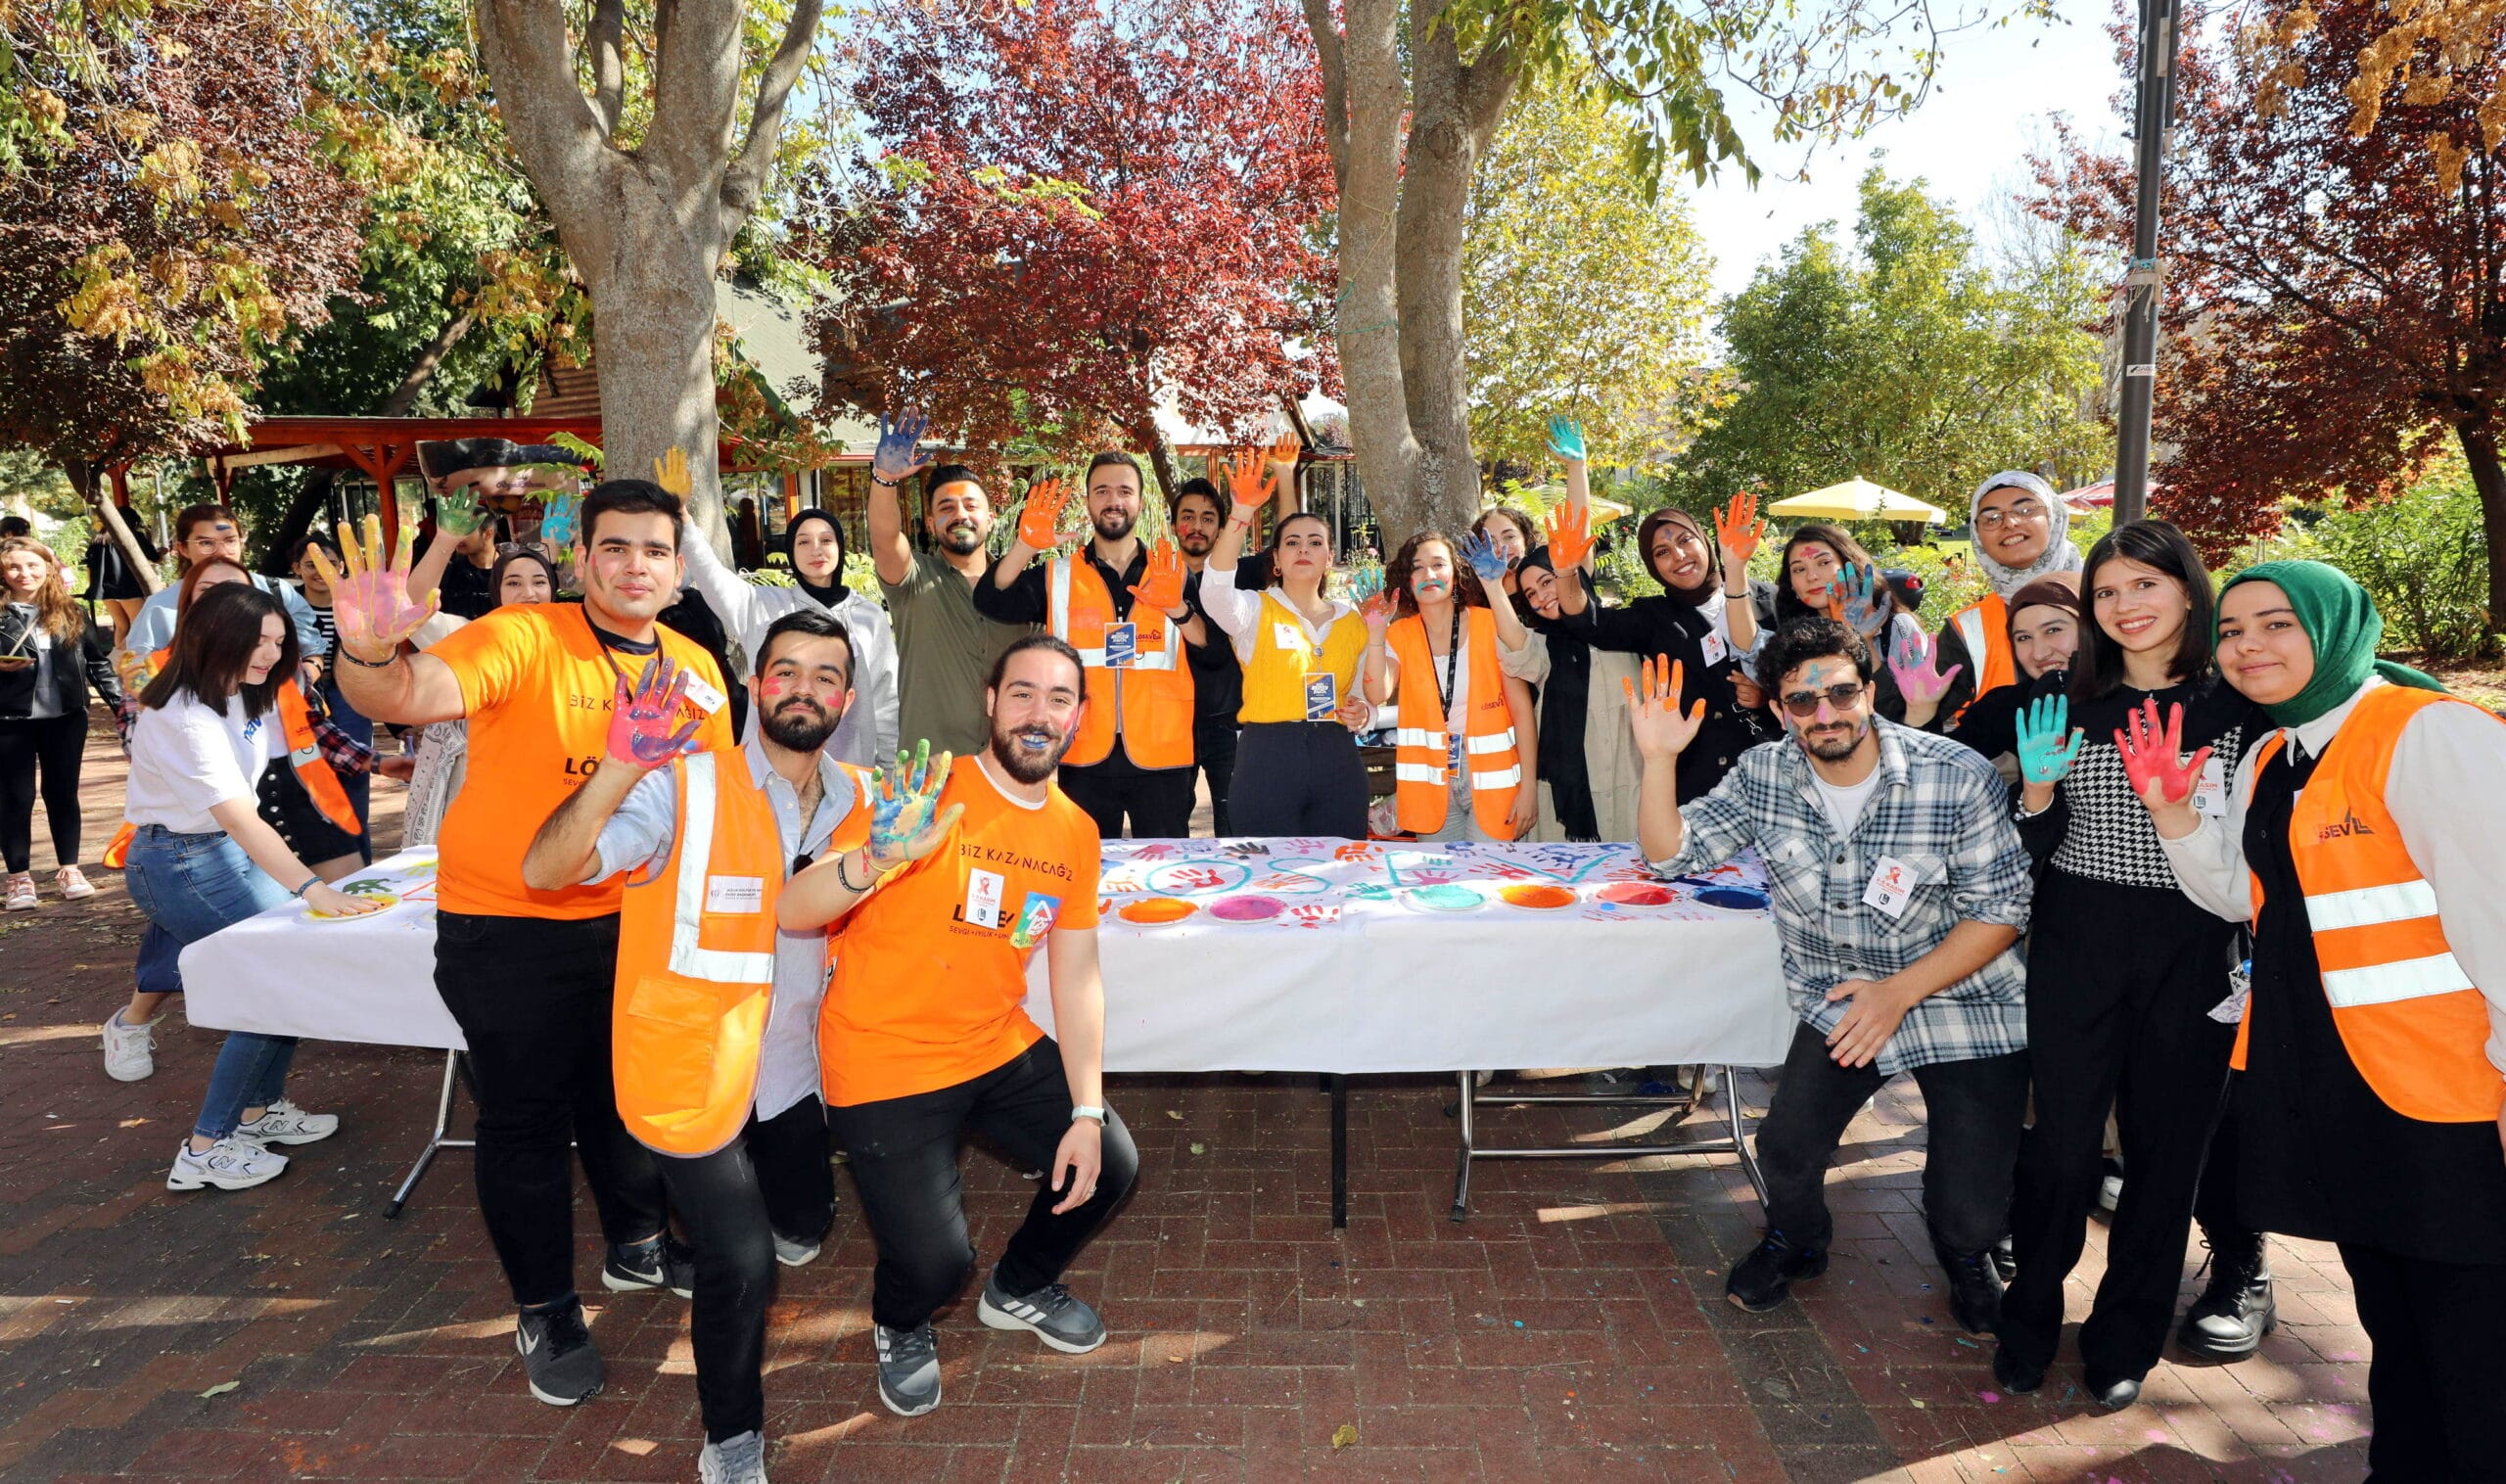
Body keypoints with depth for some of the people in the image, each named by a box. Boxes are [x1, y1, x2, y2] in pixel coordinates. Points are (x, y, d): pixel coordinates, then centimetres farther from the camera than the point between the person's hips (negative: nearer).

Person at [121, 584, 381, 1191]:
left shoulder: (240, 693, 4)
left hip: (226, 849, 9)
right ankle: (207, 1148, -4)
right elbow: (240, 819, -36)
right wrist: (314, 889, -43)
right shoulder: (185, 718, -26)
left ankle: (260, 1111, 17)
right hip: (181, 864, -9)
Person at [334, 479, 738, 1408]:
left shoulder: (694, 667, 0)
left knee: (626, 1091, 21)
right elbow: (414, 695, -36)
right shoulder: (523, 640, -17)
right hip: (506, 929, -5)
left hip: (627, 920, 5)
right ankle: (544, 1310, 27)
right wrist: (369, 656, -55)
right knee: (525, 1117, 8)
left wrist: (701, 729, -8)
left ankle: (637, 1246, 44)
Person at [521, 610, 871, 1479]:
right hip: (689, 1071, -6)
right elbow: (544, 873, -32)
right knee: (741, 1265, -7)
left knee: (804, 1223, 22)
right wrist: (620, 766, -46)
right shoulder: (683, 790, -21)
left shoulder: (856, 801, -4)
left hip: (788, 1070, 6)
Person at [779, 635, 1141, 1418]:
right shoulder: (926, 793, -19)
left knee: (1107, 1167, 5)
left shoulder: (1076, 833, 0)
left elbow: (1077, 977, 2)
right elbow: (788, 914, -24)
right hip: (886, 1064, -6)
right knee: (935, 1264, -11)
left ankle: (1020, 1288, 36)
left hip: (999, 1049, 6)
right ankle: (900, 1325, 29)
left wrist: (1088, 1112, -6)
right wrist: (878, 859, -44)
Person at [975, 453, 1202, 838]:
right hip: (1086, 760, 0)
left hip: (1161, 757, 0)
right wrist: (1023, 547, -25)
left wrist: (1177, 609, -19)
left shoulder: (1174, 573, 7)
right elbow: (992, 602, -9)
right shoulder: (1057, 576, 7)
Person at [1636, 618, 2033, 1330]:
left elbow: (2000, 910, -13)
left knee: (1973, 1208, -5)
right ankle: (1795, 1242, 24)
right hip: (1839, 1000, 3)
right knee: (1788, 1145, -13)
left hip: (1963, 999, -2)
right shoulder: (1764, 776, -7)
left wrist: (1901, 990, -22)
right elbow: (1671, 853, -5)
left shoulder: (1958, 777, -18)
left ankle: (1967, 1256, 36)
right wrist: (1659, 758, -21)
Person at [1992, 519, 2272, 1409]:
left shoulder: (2239, 709, 0)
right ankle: (2029, 1322, 21)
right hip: (2076, 945, 1)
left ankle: (2124, 1338, 26)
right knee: (2063, 1142, 1)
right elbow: (2036, 850, 4)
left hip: (2191, 955, 0)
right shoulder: (2072, 708, 4)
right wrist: (2038, 786, -13)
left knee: (2167, 1144, 8)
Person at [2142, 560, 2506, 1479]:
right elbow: (2240, 894, 17)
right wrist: (2173, 815, 3)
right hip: (2318, 1079, 8)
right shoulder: (2271, 759, 12)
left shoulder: (2429, 733, -13)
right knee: (2389, 1316, 21)